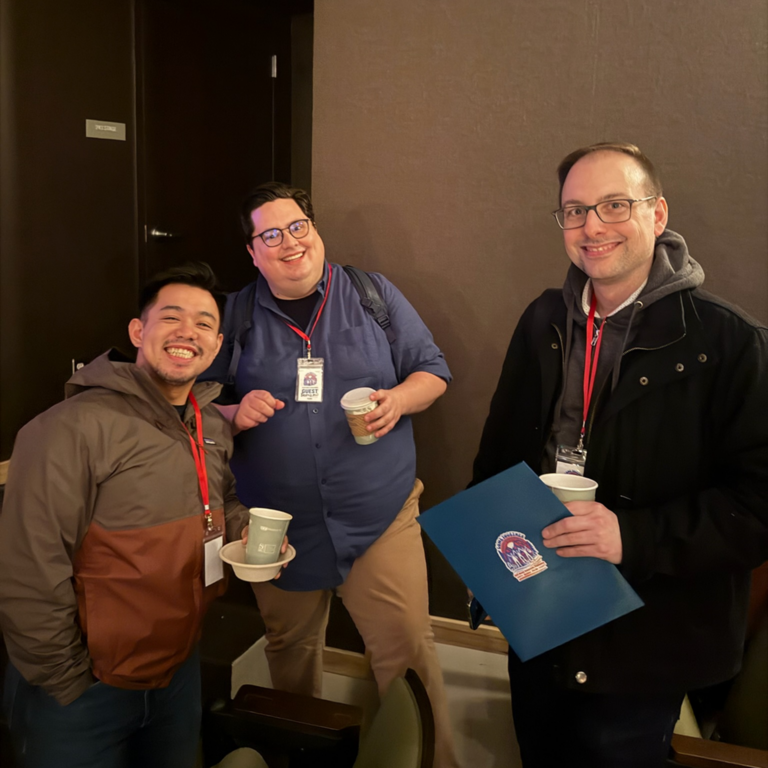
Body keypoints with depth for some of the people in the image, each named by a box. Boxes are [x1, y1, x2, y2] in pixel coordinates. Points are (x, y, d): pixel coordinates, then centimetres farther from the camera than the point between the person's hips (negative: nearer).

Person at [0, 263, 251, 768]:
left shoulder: (216, 428, 1)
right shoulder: (75, 427, -22)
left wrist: (247, 529, -2)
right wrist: (68, 684, -13)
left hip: (180, 671, 7)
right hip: (85, 693, -6)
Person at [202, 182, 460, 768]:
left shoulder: (375, 295, 3)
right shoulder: (236, 317, 4)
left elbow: (432, 369, 6)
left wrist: (399, 399, -15)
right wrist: (236, 413, -12)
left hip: (379, 515, -1)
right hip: (279, 523, 2)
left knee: (407, 648, -3)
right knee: (290, 648, 19)